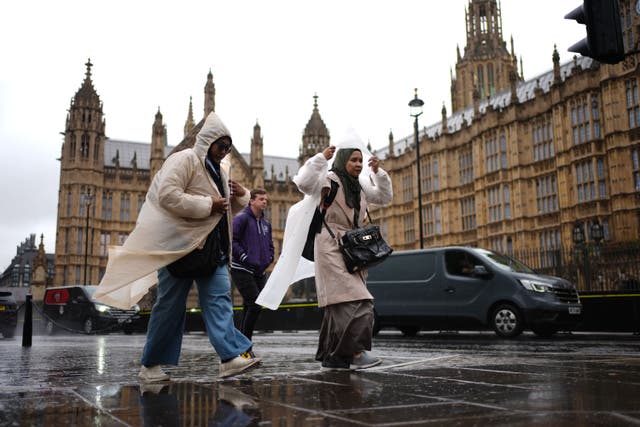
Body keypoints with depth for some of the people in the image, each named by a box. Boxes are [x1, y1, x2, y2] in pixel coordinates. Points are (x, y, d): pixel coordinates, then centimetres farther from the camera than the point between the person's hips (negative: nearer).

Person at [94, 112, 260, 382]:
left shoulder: (218, 171, 19)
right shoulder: (184, 160, -8)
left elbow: (229, 210, 26)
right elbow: (167, 195, -22)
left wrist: (241, 196, 4)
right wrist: (207, 206, -21)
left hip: (209, 247, 8)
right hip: (180, 245, -8)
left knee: (219, 299, -4)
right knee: (170, 305, 1)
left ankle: (231, 357, -9)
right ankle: (150, 365, 14)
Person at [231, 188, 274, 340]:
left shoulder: (266, 223, 16)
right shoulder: (242, 218, -7)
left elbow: (270, 245, 26)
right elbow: (232, 240, -14)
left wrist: (268, 259, 9)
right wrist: (245, 258, -16)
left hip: (259, 272, 7)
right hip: (242, 270, -7)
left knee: (248, 307, 10)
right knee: (255, 306, -14)